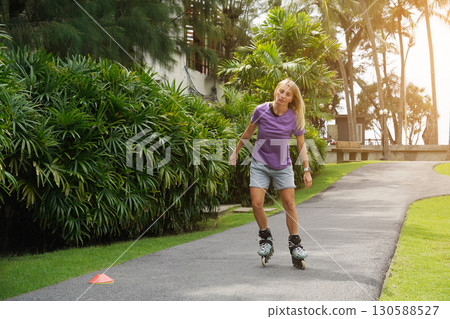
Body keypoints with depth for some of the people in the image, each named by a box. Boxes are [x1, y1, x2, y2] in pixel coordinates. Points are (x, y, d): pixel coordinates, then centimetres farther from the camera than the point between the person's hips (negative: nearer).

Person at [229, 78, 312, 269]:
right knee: (256, 204, -8)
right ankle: (266, 238, 15)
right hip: (260, 163, 0)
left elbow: (301, 145, 0)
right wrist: (236, 151, 14)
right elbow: (249, 132, 6)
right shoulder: (261, 110, -11)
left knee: (289, 203, -4)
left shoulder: (295, 118, -10)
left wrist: (307, 170, -3)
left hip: (283, 166, 0)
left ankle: (295, 243, 9)